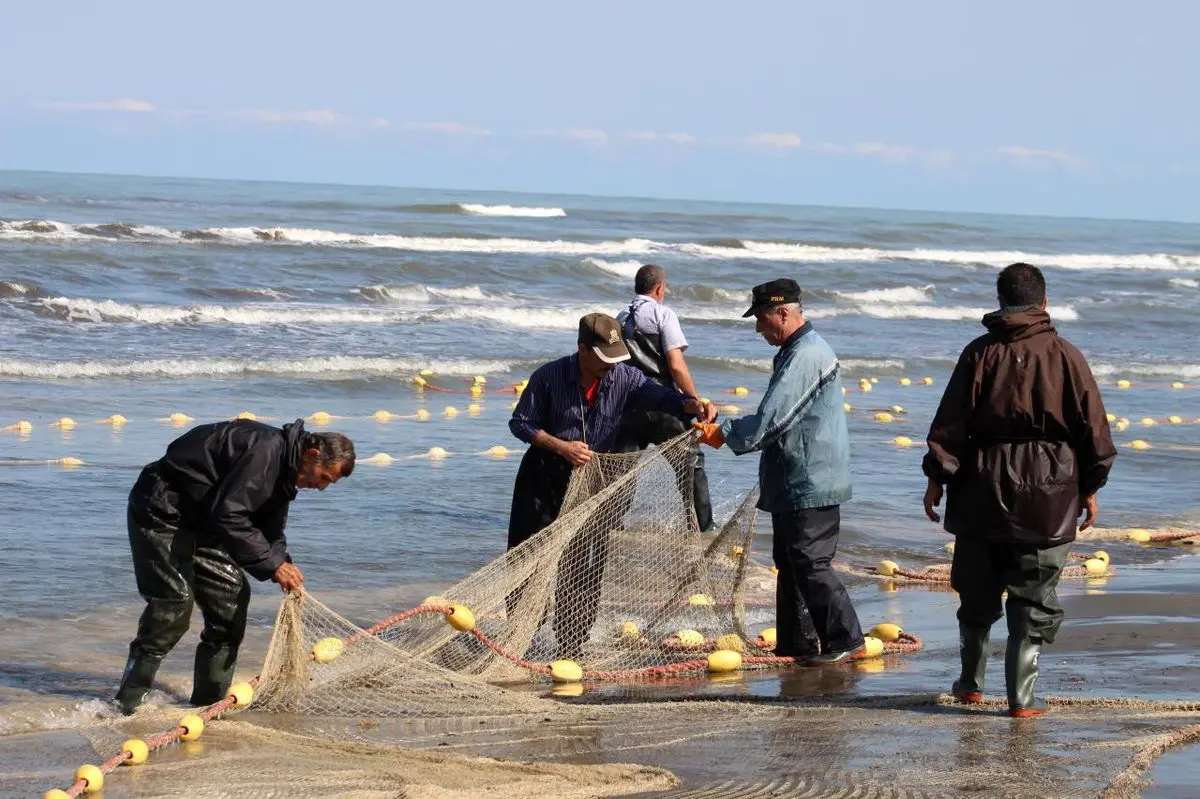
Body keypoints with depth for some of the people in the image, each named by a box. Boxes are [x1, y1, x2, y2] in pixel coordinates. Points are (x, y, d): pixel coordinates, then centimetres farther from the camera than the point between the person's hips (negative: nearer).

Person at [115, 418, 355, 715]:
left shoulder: (283, 468, 7)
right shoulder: (265, 448, -26)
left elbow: (271, 530, 15)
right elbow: (228, 515, -31)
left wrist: (284, 566, -6)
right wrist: (273, 564, -28)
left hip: (199, 519, 10)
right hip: (161, 510, -10)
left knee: (232, 593, 5)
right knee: (174, 602, -17)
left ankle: (209, 700, 10)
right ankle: (126, 705, -13)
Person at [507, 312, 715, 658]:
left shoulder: (624, 378, -8)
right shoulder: (548, 377, -14)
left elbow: (659, 396, -20)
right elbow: (520, 422, -7)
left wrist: (692, 405, -42)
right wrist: (561, 447, -19)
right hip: (545, 477, -2)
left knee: (584, 567, 1)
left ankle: (571, 646, 11)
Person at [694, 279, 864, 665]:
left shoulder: (806, 357, -19)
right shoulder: (796, 352, 16)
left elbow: (770, 421, -22)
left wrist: (726, 432, -11)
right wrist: (724, 427, 15)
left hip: (810, 485, -11)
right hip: (793, 484, 11)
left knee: (810, 564, -9)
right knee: (791, 564, 14)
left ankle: (847, 640, -4)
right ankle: (797, 643, 20)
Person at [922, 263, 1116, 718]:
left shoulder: (980, 354, -2)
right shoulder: (1065, 356, -1)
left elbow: (950, 422, -3)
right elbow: (1093, 426, 1)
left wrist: (937, 477, 4)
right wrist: (1090, 488, 10)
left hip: (984, 492, 1)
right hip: (1047, 496, -1)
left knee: (977, 592, 15)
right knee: (1033, 599, 3)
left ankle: (971, 682, 26)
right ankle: (1021, 697, -1)